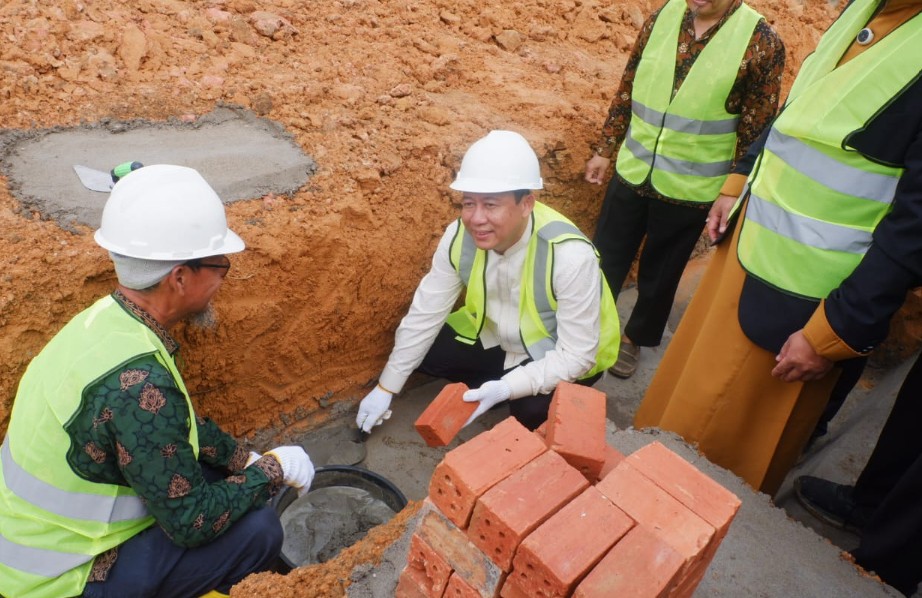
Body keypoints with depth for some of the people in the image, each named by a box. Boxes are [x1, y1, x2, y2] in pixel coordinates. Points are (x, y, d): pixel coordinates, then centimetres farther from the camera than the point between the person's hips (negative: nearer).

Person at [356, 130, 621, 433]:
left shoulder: (570, 255, -35)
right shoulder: (460, 235, -20)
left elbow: (576, 354, -28)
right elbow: (424, 314, -11)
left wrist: (506, 388, -40)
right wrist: (386, 388, -7)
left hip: (560, 356, -4)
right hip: (498, 336, 5)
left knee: (532, 410, -31)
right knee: (425, 351, -9)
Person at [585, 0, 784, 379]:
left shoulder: (761, 42, -10)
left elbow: (756, 132, -6)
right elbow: (628, 89, 8)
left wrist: (732, 194, -6)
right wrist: (604, 149, 10)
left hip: (690, 190, -3)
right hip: (632, 173, 3)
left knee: (659, 274, 13)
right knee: (605, 261, 13)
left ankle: (636, 338, 36)